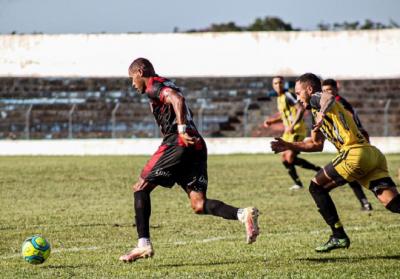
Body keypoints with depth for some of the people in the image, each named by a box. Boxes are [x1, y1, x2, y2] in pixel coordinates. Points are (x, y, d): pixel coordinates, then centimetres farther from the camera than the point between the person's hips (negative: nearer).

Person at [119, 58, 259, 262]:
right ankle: (243, 214, -22)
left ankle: (144, 244, -4)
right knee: (198, 205, 0)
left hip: (178, 143, -8)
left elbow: (177, 99, -18)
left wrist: (181, 129, -24)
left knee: (141, 188, 3)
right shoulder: (167, 85, 29)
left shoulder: (153, 86, 0)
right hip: (197, 146, 8)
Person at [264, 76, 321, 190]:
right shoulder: (279, 98, 15)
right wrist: (271, 121, 17)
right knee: (284, 158, 7)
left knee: (290, 158, -19)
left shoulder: (288, 96, -14)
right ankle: (298, 183, 15)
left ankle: (319, 169, -10)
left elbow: (301, 109, -25)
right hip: (288, 131, 10)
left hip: (297, 131, -10)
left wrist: (292, 126, -32)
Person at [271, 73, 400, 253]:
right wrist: (290, 146, 39)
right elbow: (317, 145, 41)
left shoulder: (316, 99, 5)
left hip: (355, 152, -9)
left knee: (316, 187, 8)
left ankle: (339, 236, 4)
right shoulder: (317, 110, 32)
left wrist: (322, 114, -35)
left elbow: (329, 99, -21)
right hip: (374, 154, 9)